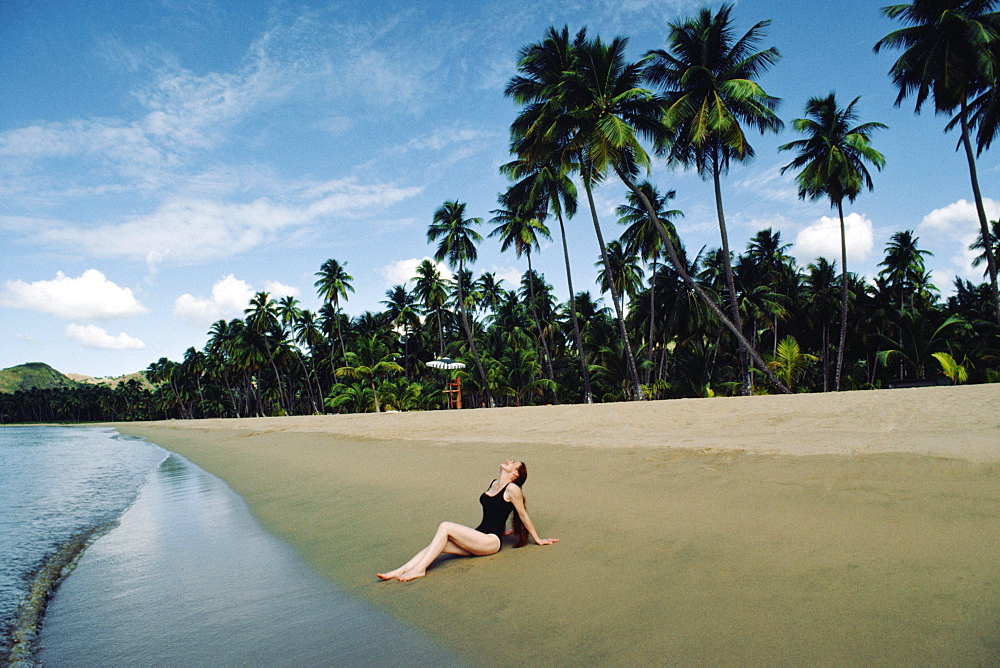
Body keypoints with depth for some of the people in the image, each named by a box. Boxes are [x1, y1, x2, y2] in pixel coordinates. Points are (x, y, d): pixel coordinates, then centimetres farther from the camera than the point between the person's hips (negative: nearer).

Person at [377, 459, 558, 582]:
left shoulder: (512, 489, -8)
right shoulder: (494, 484, 16)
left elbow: (523, 515, 1)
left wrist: (538, 539, 9)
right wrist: (502, 531, 41)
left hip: (491, 541, -7)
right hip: (478, 538, 7)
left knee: (445, 527, -24)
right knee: (436, 545, -15)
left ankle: (419, 569, -28)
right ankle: (398, 572, -23)